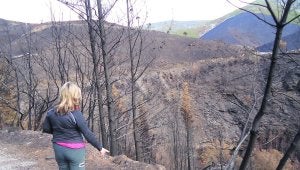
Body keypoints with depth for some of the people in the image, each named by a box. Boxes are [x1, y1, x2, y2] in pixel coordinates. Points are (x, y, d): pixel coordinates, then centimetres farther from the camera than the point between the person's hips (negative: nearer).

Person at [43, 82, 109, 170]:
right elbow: (87, 134, -16)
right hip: (75, 150, -5)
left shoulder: (52, 113, -5)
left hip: (59, 149, 5)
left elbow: (46, 129, 7)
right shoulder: (76, 114, -19)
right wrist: (100, 148, -6)